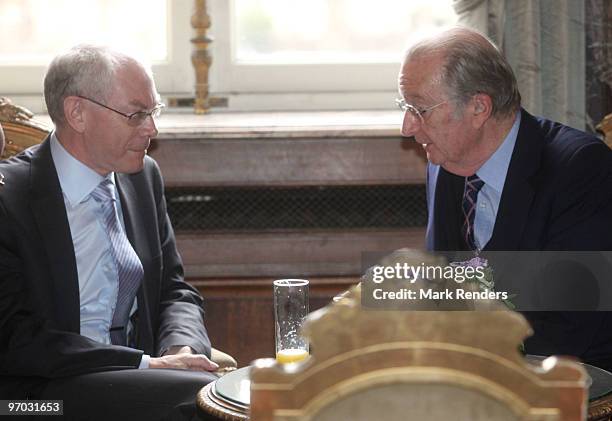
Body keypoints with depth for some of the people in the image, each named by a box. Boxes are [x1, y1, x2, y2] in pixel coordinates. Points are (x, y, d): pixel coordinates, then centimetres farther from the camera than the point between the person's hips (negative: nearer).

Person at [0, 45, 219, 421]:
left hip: (134, 377, 7)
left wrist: (180, 348, -7)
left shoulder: (145, 176, 11)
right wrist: (146, 364, -19)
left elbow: (175, 291, 17)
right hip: (42, 390, -7)